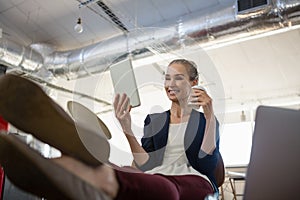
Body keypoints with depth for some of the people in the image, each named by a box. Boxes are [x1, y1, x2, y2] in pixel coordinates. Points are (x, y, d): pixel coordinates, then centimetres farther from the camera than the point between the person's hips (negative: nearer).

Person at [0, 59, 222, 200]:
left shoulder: (204, 121, 17)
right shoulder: (153, 120, 22)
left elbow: (207, 163, 1)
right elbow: (146, 164, 9)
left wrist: (210, 116, -8)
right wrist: (127, 129, -5)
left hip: (193, 182, -2)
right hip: (156, 179, 2)